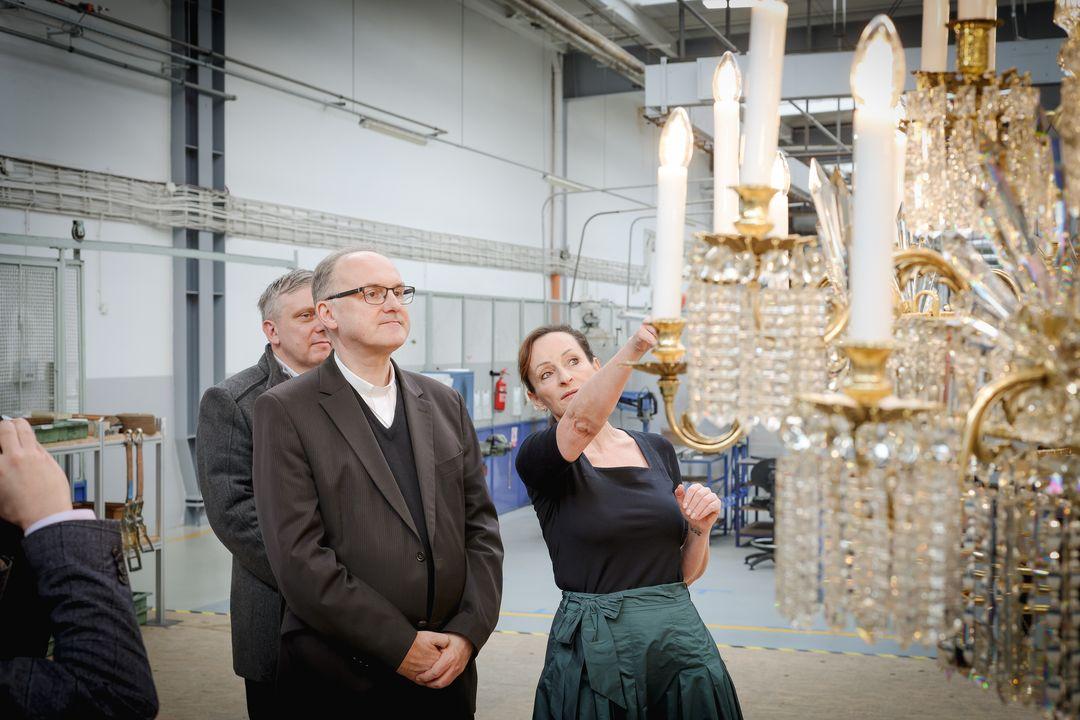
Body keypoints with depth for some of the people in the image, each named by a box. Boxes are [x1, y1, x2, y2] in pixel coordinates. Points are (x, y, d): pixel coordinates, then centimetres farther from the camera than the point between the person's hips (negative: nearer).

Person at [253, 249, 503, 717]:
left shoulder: (445, 404, 9)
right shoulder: (285, 411, -7)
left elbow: (480, 525, 7)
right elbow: (298, 555, -14)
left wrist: (468, 631, -6)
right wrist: (399, 645, -14)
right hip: (341, 678, -4)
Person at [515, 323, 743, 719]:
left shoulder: (658, 450, 9)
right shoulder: (538, 458, -4)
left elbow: (686, 572, 13)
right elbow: (581, 421, -29)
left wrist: (700, 528, -7)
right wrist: (633, 349, -42)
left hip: (681, 639, 4)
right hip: (593, 652, -4)